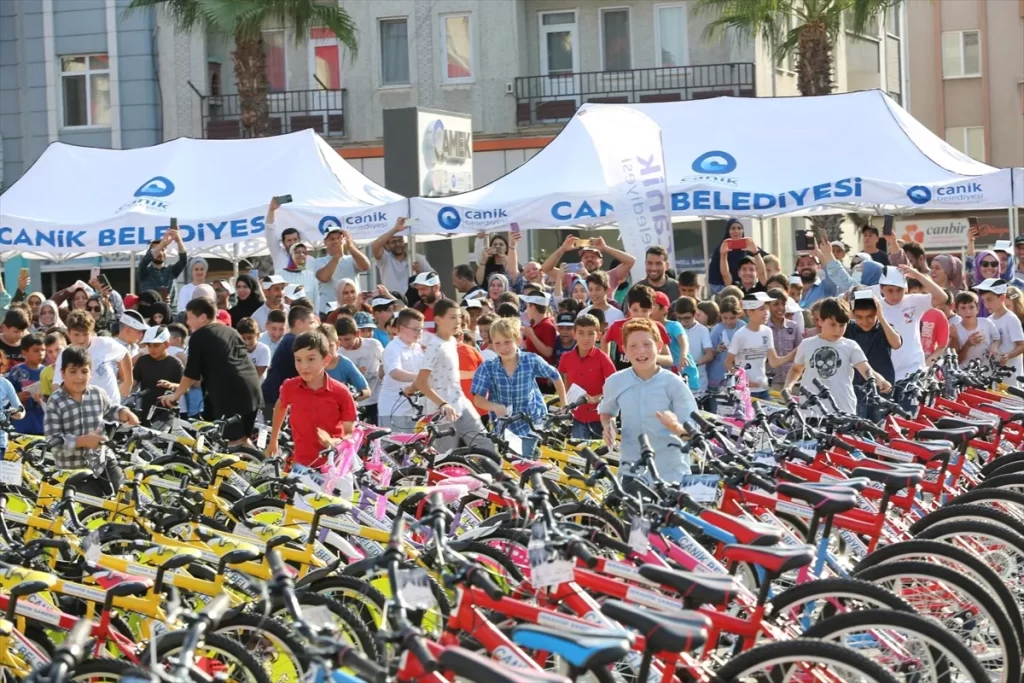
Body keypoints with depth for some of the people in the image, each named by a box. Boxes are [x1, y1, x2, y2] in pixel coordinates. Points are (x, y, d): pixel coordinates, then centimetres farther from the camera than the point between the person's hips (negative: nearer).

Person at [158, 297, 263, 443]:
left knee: (233, 441, -6)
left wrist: (175, 395, 14)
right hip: (251, 389, 7)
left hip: (229, 393, -7)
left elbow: (191, 373, 2)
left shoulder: (199, 336, 4)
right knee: (242, 440, 16)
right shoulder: (231, 331, 25)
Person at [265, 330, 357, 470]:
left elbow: (351, 434, -6)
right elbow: (281, 406, 21)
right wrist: (273, 440, 28)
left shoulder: (341, 392, -11)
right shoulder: (290, 387, -5)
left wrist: (333, 442, -27)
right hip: (302, 464, 1)